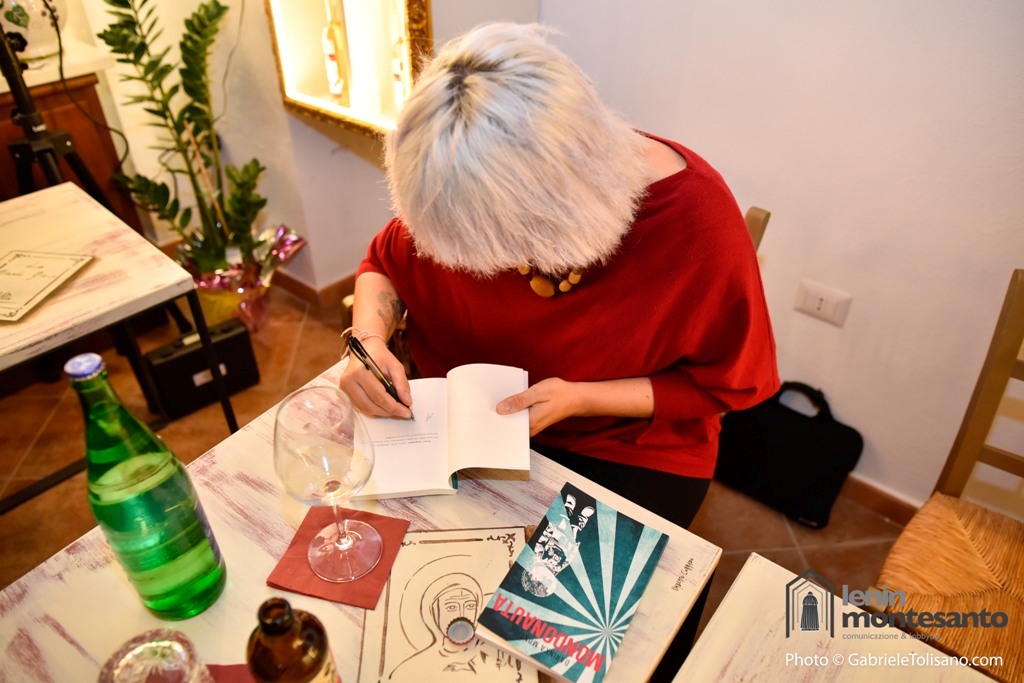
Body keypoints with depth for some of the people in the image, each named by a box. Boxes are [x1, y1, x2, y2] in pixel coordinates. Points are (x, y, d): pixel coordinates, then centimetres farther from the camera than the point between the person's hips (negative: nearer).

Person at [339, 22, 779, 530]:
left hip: (631, 447, -2)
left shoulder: (697, 219, -28)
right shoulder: (468, 183, -18)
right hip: (480, 415, 3)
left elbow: (723, 385, -13)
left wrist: (579, 398, -24)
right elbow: (386, 262, 1)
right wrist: (369, 339, -20)